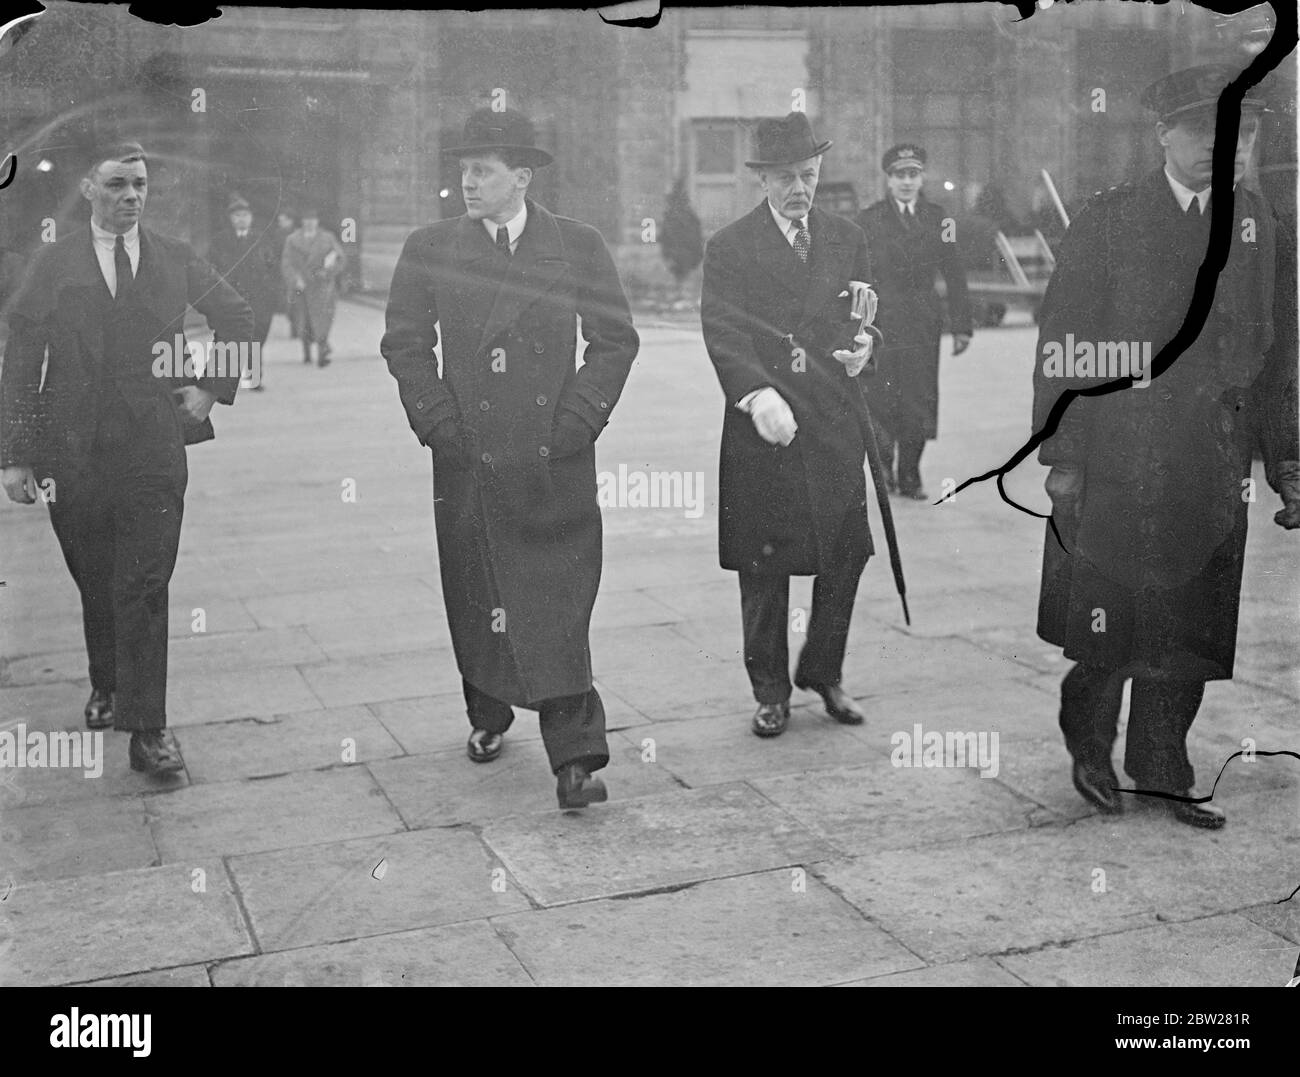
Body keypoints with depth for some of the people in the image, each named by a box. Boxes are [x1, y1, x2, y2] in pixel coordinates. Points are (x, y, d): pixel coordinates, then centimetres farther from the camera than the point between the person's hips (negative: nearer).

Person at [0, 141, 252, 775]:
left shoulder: (175, 260, 6)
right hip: (72, 450, 1)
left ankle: (147, 728, -2)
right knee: (94, 582, 13)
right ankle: (106, 687, 36)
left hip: (154, 445, 0)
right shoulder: (53, 265, 2)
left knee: (145, 586, -5)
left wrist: (214, 386, 8)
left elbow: (236, 315, 21)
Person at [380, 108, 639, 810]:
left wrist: (576, 419, -4)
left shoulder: (579, 246, 5)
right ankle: (487, 719, 31)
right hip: (467, 458, 2)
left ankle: (574, 758, -5)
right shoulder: (429, 250, 7)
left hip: (555, 458, -1)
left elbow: (617, 338, 6)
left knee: (559, 604, -6)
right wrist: (439, 422, -4)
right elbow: (403, 344, 7)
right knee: (474, 596, 9)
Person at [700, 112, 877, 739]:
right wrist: (758, 395, -26)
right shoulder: (730, 247, 0)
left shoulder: (847, 239, 14)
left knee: (846, 556, 6)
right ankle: (771, 692, 19)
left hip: (836, 426, 4)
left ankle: (823, 672, 27)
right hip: (762, 427, -3)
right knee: (764, 569, 4)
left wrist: (862, 346, -7)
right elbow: (724, 334, -11)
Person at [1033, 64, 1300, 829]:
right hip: (1116, 464, -3)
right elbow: (1063, 346, -4)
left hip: (1213, 472, 4)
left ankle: (1162, 771, 24)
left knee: (1190, 630, 9)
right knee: (1109, 621, 2)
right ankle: (1090, 750, 25)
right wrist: (1062, 457, -9)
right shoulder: (1107, 222, -2)